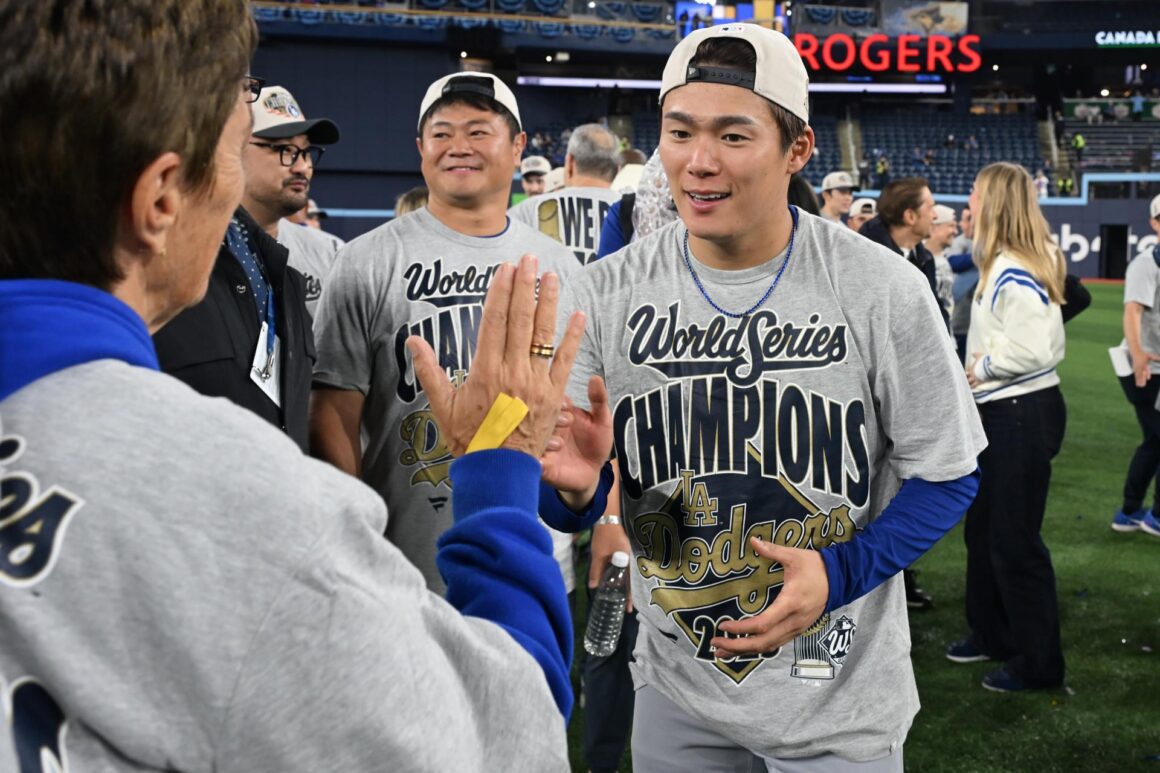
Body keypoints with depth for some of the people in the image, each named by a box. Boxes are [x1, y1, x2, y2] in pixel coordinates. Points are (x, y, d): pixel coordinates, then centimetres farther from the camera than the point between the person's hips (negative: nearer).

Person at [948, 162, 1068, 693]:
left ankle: (1039, 663, 10)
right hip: (1001, 411, 11)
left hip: (1023, 415, -11)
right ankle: (992, 634, 34)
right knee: (983, 528, 19)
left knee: (1015, 540, -2)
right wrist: (981, 369, 3)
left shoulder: (1014, 271, -22)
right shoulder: (1000, 263, 10)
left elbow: (1035, 347, -30)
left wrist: (982, 366, -15)